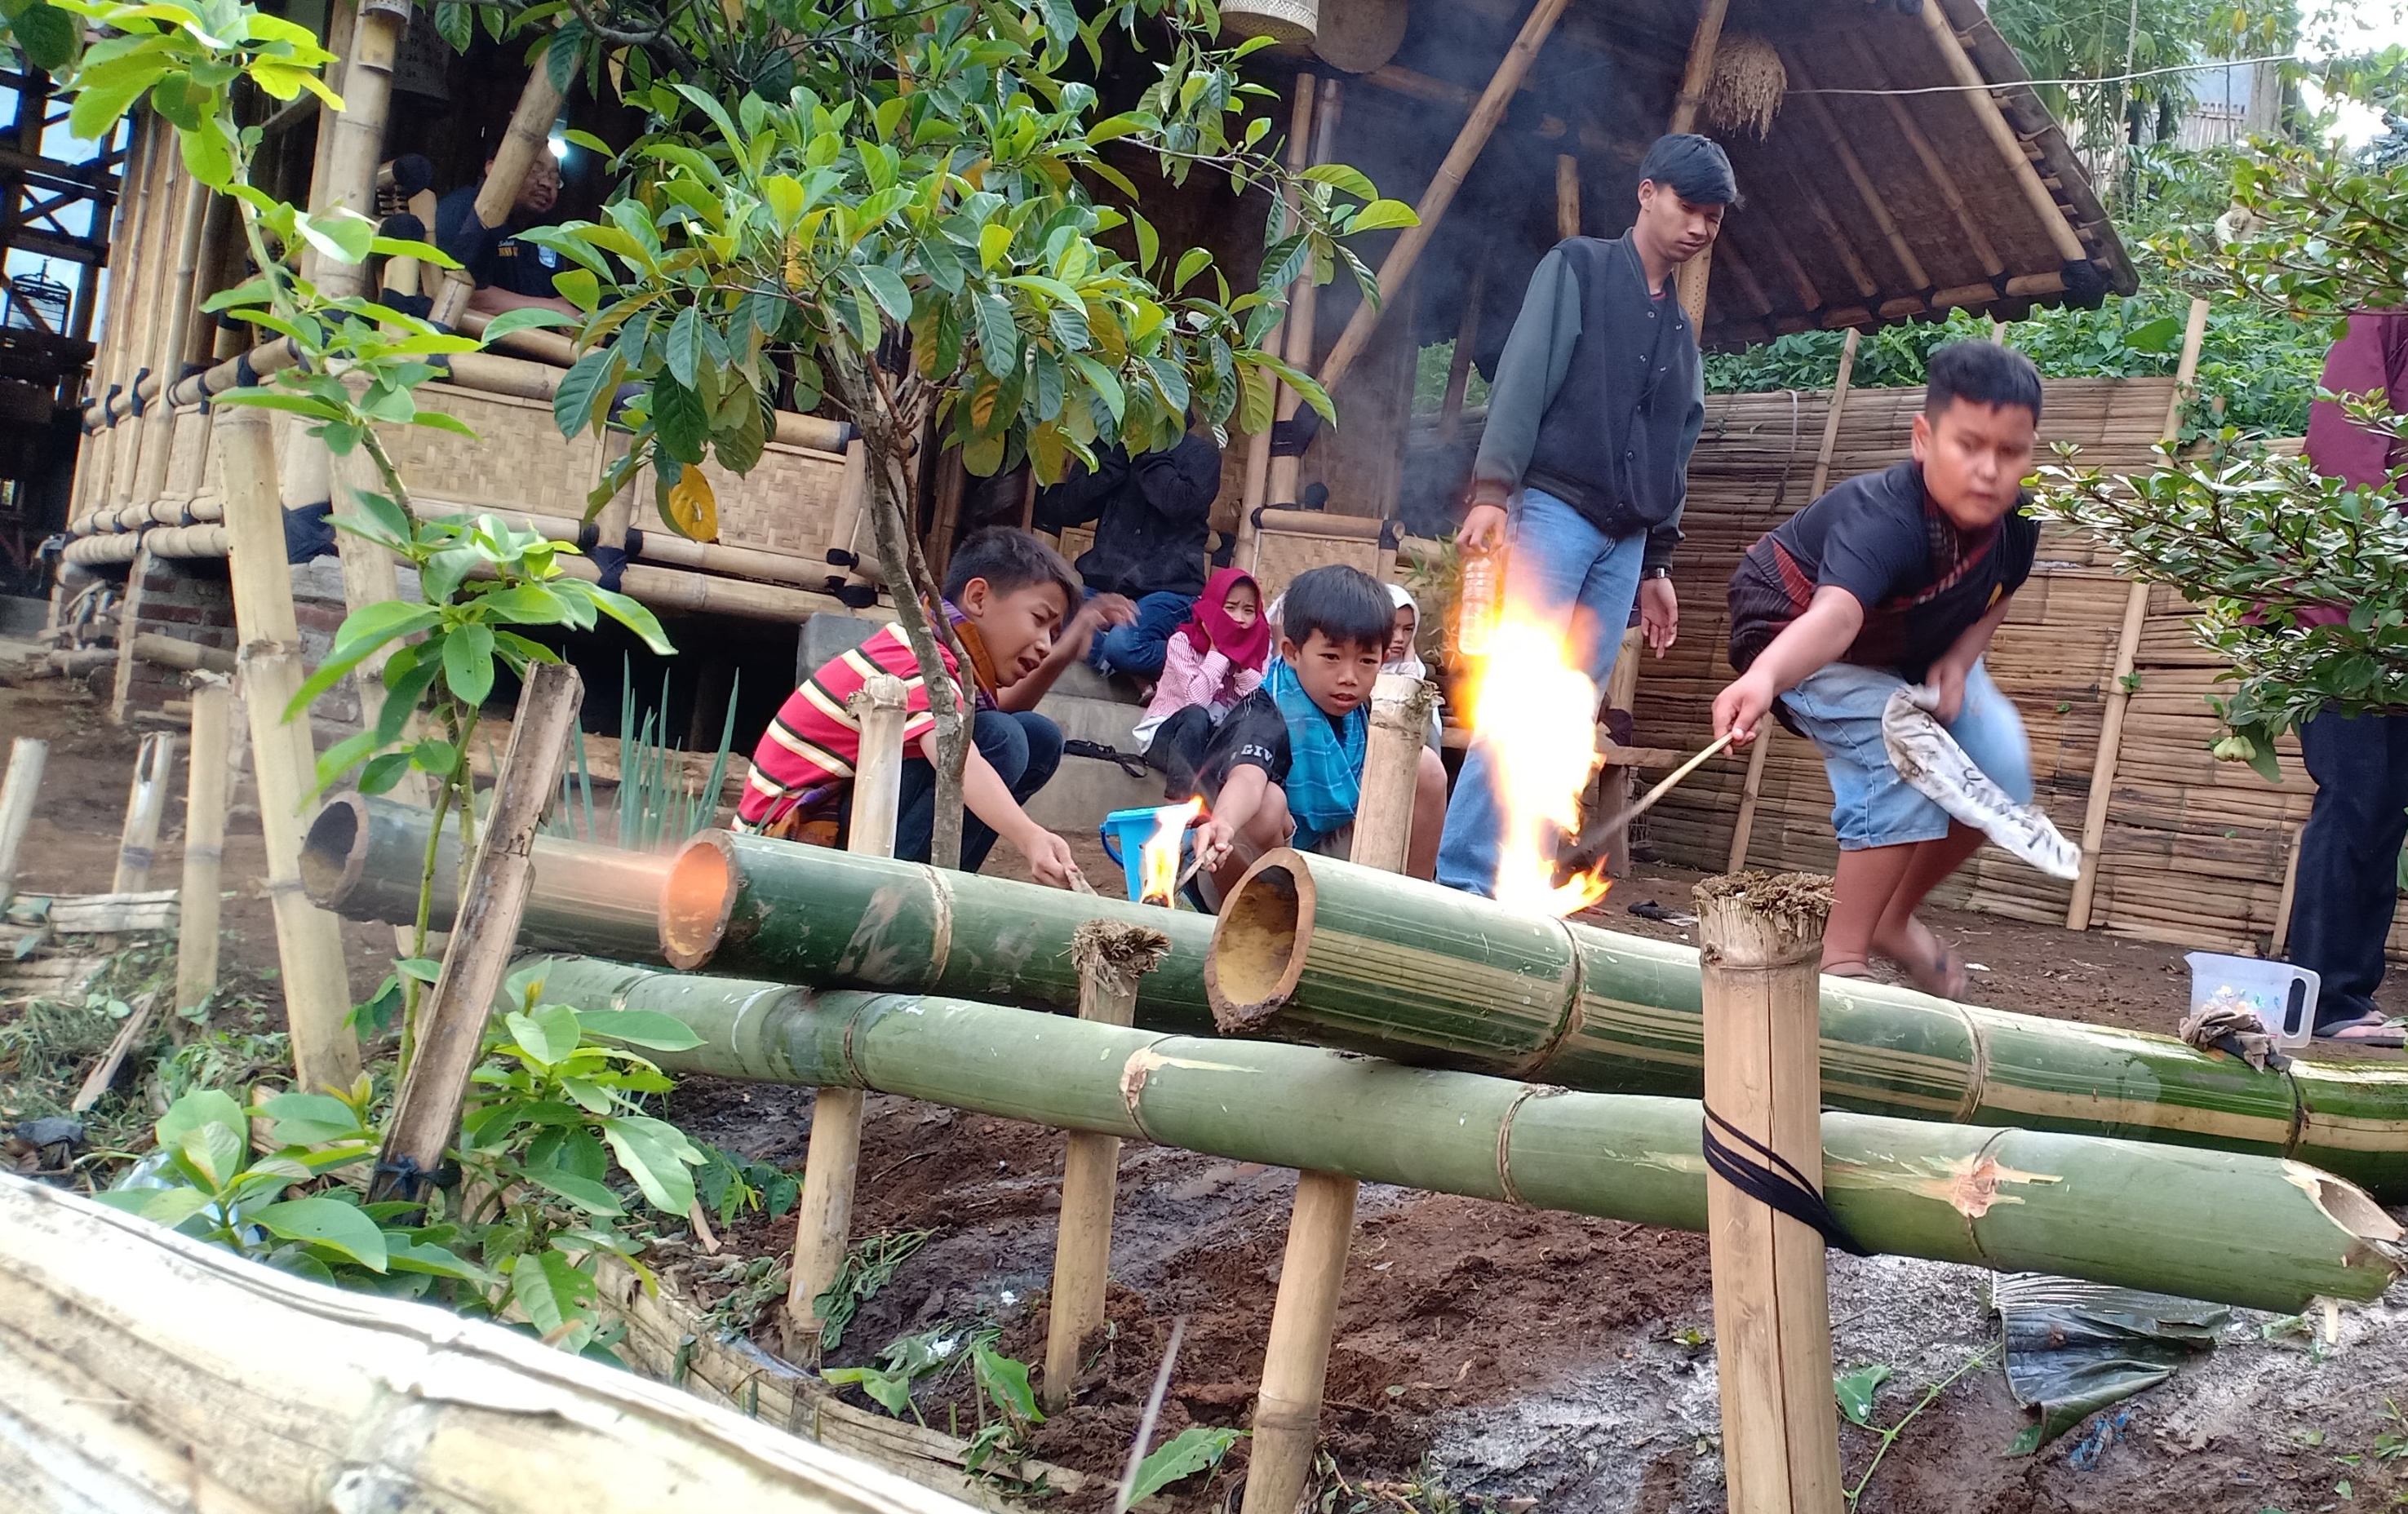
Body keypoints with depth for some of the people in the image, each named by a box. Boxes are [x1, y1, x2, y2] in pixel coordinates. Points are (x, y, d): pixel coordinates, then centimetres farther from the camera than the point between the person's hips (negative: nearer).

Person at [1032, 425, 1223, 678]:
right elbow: (1068, 508, 3)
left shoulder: (1199, 452, 5)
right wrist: (1117, 457, -3)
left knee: (1122, 644, -32)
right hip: (1105, 585, 4)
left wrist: (1148, 457, -8)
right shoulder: (1113, 447, 16)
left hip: (1169, 588, -4)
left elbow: (1181, 504, -15)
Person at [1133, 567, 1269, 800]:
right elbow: (1198, 699, -28)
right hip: (1165, 734, -4)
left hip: (1217, 740, 4)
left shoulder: (1255, 648, 0)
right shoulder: (1183, 642, -13)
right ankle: (1180, 796, -35)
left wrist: (1242, 658, -19)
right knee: (1196, 717, -36)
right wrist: (1219, 649, -23)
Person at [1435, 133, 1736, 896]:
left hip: (1623, 539, 6)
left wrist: (1657, 563, 20)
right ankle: (1462, 878, -15)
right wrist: (1492, 489, -17)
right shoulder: (1579, 269, 3)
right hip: (1554, 509, -6)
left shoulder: (1680, 330, 21)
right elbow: (1524, 379, -7)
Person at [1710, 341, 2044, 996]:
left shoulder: (2015, 517, -20)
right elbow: (1835, 615, -60)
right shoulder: (1884, 519, -41)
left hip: (1921, 650, 7)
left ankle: (1896, 917, 17)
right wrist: (1763, 677, -80)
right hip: (1801, 634, -7)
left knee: (2000, 771, -4)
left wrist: (1958, 661, -17)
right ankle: (1842, 955, -16)